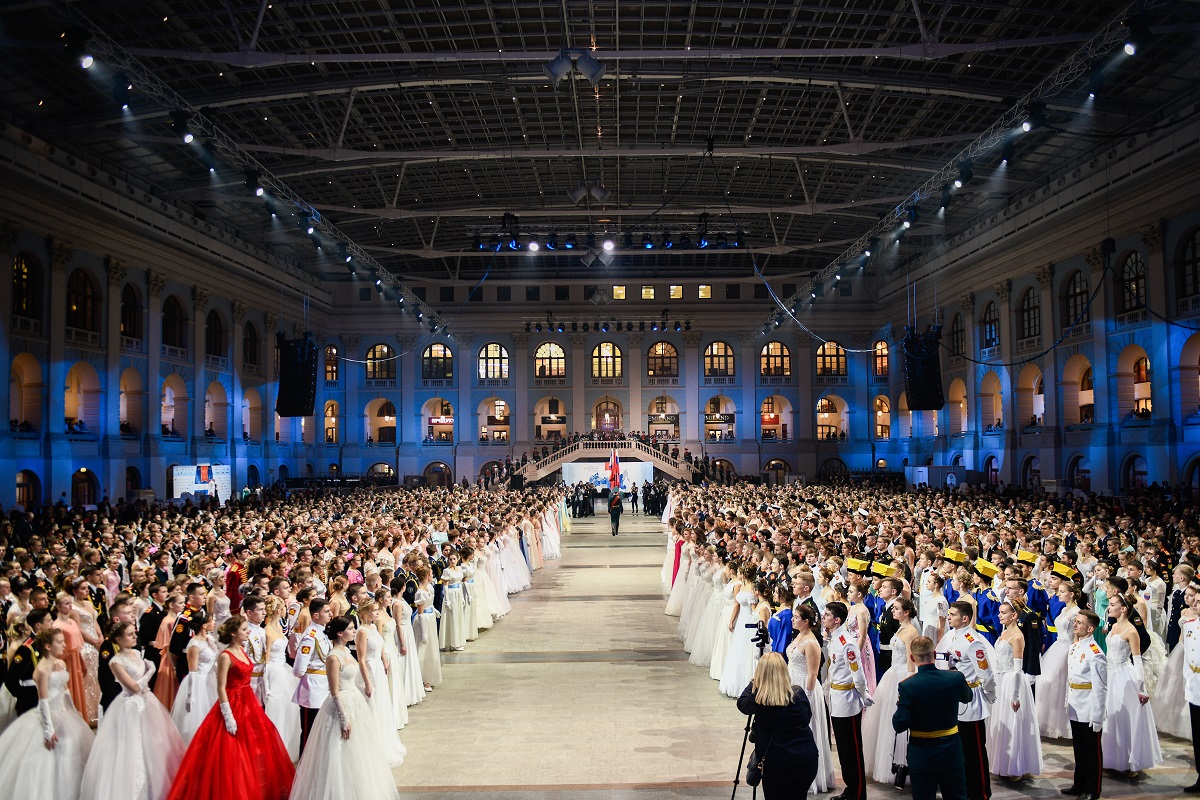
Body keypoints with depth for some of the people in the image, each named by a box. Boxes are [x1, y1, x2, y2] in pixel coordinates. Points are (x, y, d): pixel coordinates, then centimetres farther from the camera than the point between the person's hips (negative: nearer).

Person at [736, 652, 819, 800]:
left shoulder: (757, 699, -14)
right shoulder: (799, 694, -7)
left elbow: (742, 703, 9)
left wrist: (753, 683, 22)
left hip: (775, 765, -3)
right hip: (807, 760, 3)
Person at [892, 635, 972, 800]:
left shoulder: (907, 686, -21)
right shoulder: (956, 678, -12)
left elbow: (900, 725, -18)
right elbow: (968, 697, 12)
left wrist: (899, 706, 0)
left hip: (921, 755, -2)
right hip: (951, 752, 3)